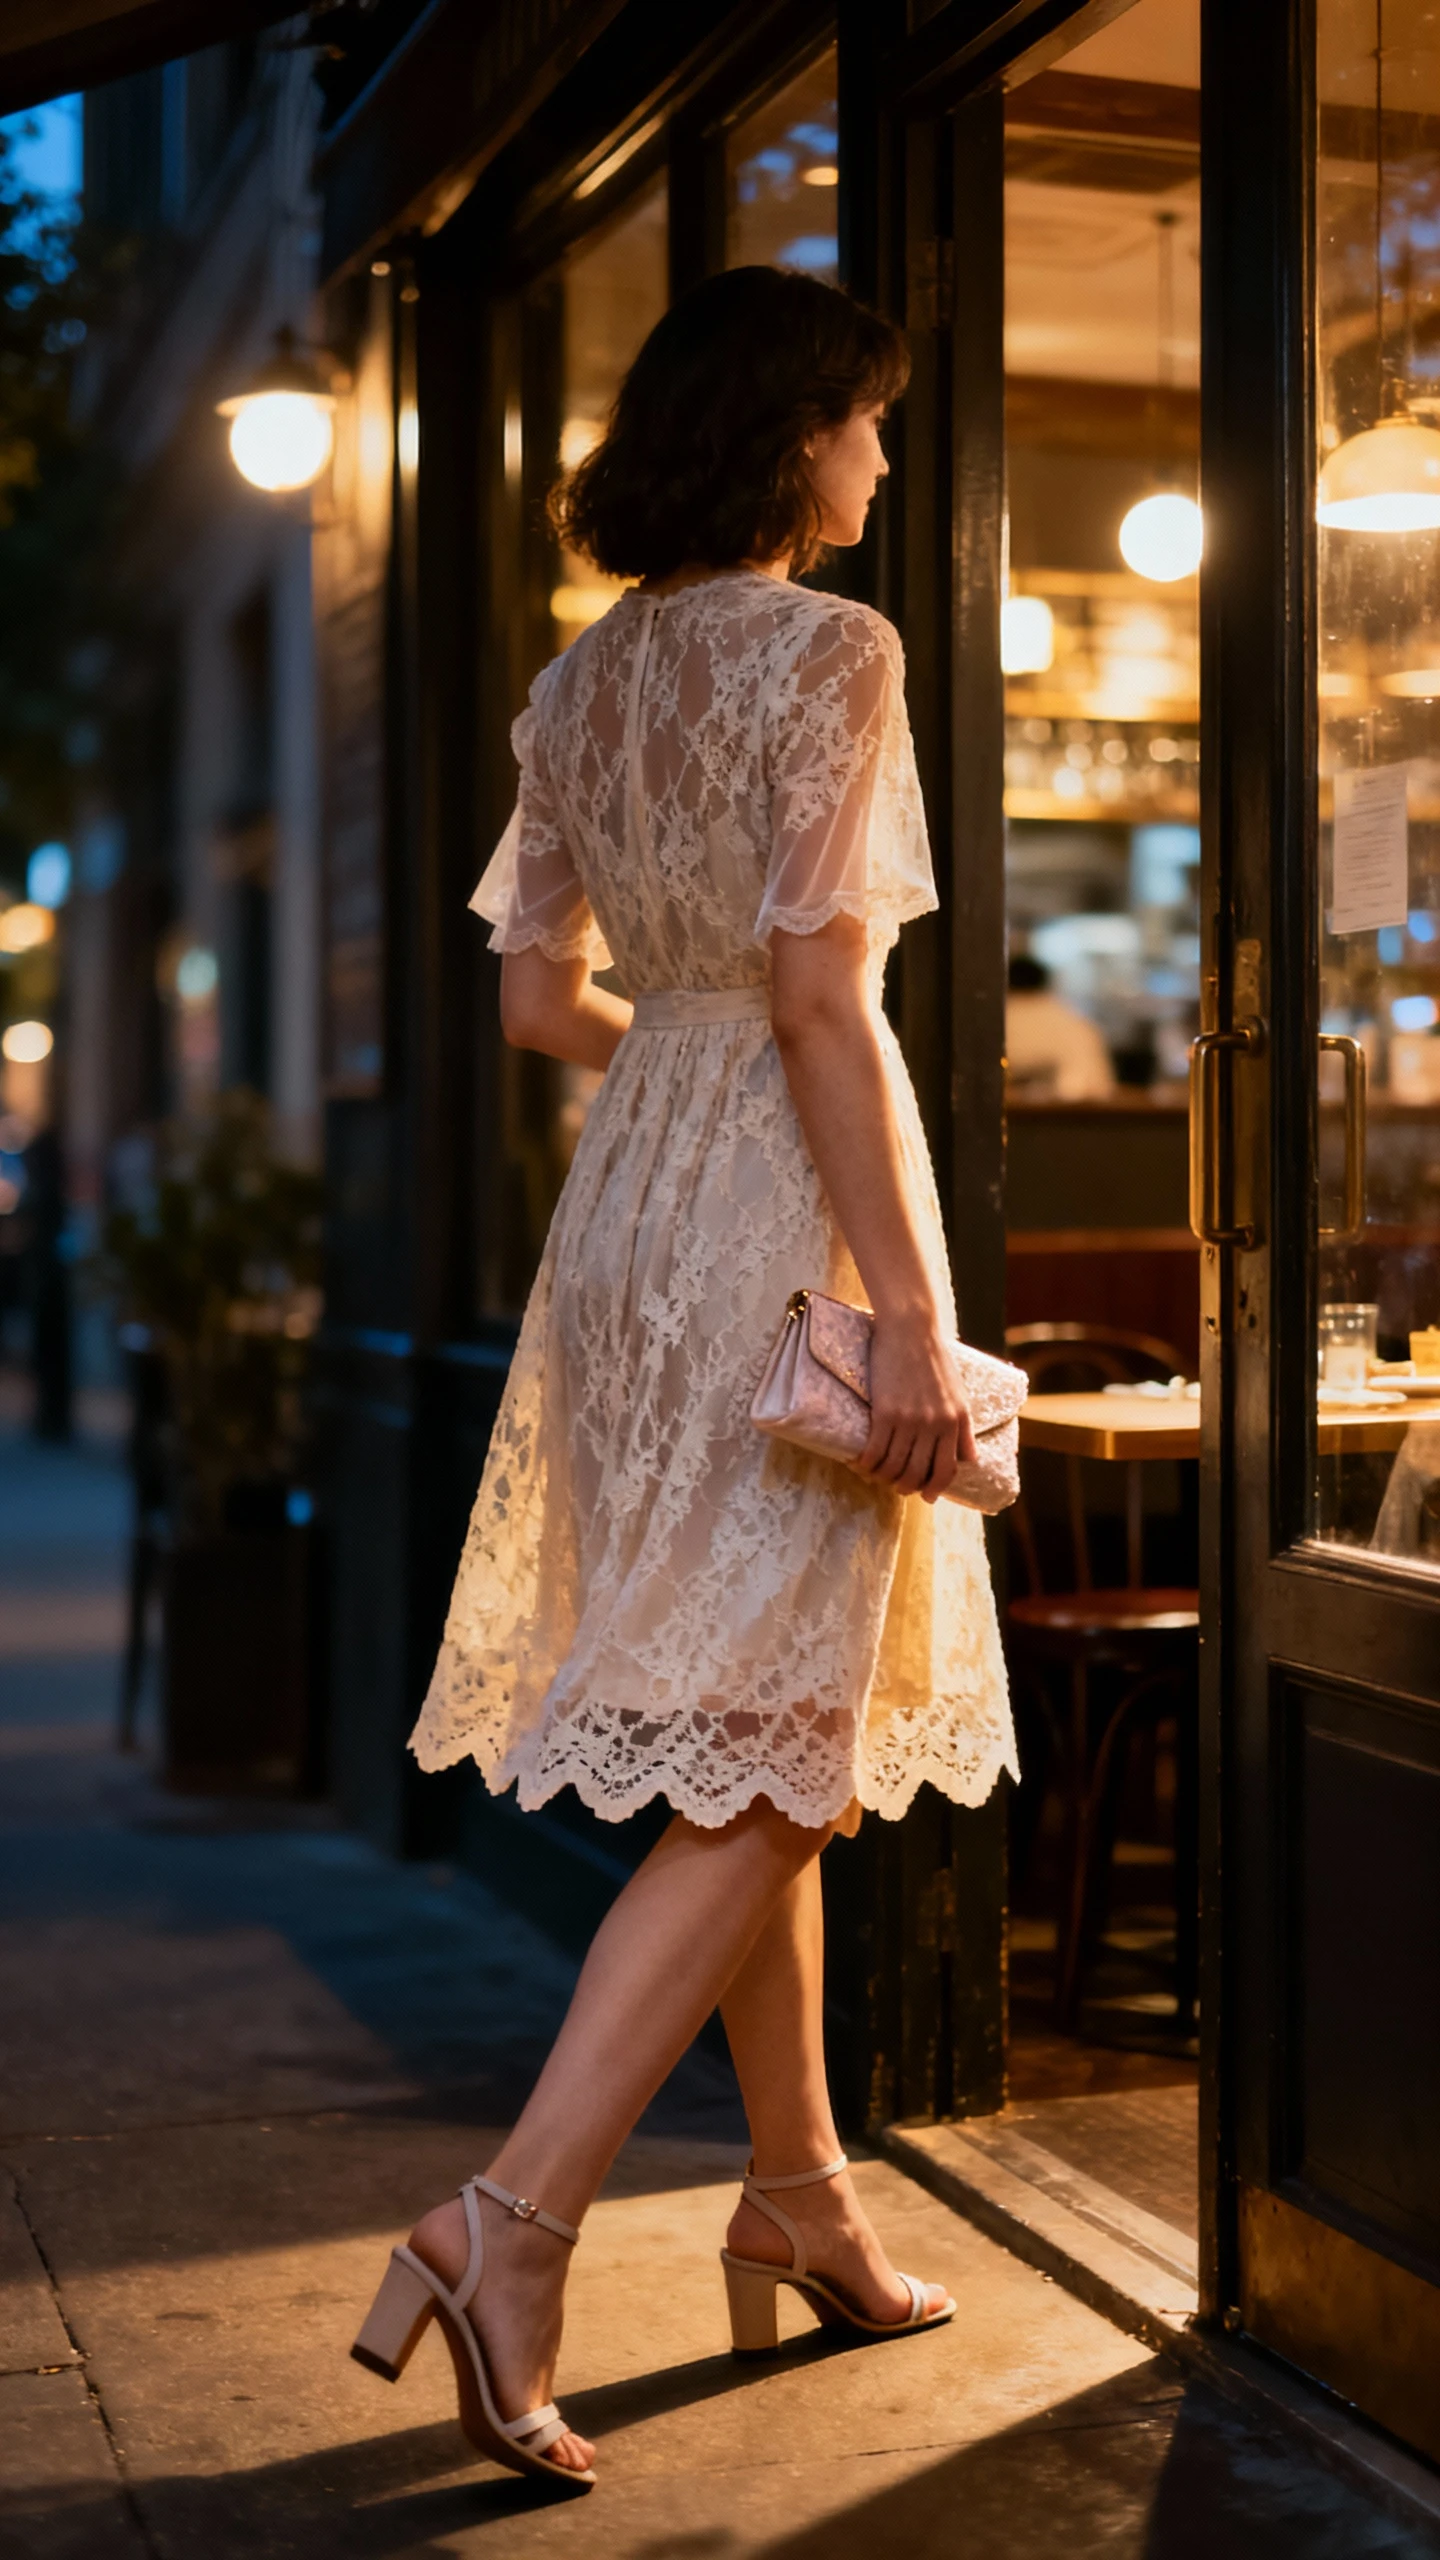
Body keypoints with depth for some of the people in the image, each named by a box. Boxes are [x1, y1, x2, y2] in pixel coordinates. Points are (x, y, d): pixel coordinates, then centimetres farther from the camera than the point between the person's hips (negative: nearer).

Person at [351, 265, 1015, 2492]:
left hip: (634, 1200, 8)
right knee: (765, 1762, -4)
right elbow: (824, 1000, -18)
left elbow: (540, 1000, 15)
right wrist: (917, 1317, -19)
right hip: (785, 1217, -8)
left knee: (764, 1744, 16)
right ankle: (511, 2229, -8)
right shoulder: (826, 651, -10)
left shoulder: (582, 676, 12)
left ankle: (801, 2202, 26)